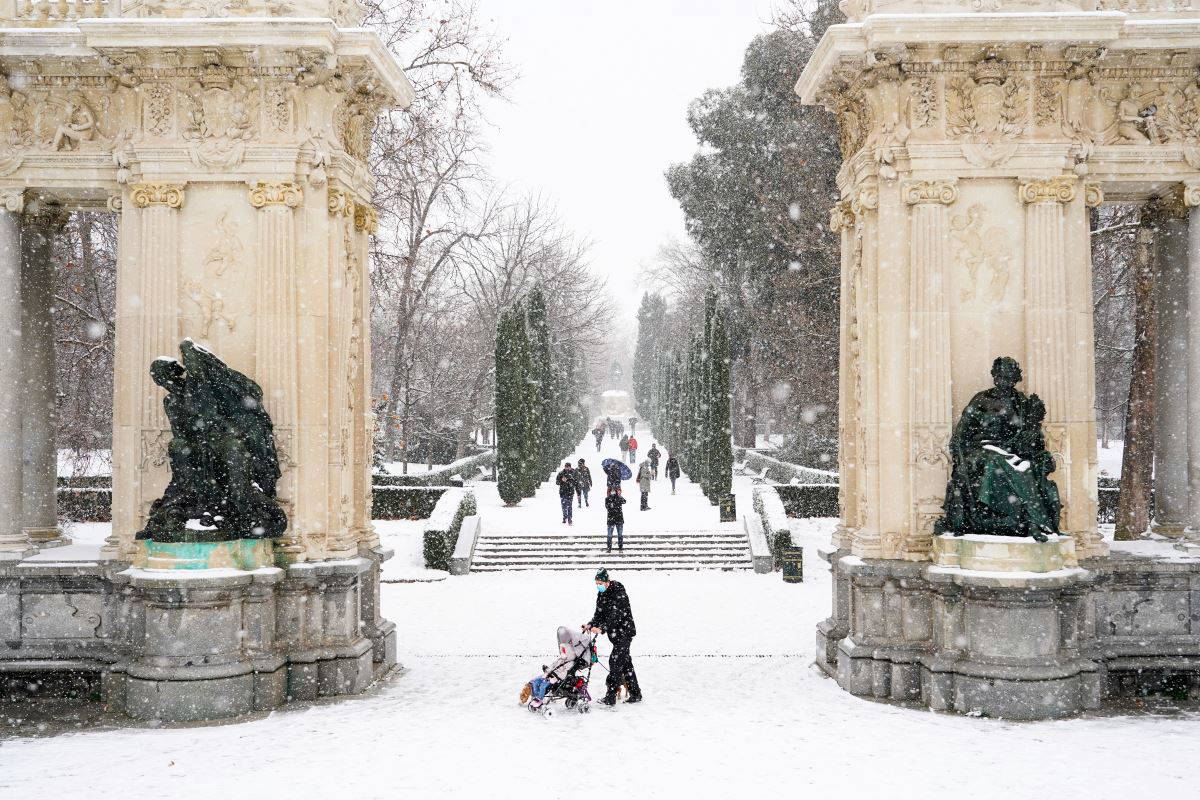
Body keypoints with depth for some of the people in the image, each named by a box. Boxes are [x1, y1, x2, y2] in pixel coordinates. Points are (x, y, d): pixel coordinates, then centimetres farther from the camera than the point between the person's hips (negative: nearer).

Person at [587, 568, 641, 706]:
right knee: (625, 663, 13)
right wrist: (591, 624, -11)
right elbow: (599, 613, 7)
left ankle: (611, 697, -13)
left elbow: (615, 615, -28)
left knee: (615, 661, -13)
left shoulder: (619, 593, -19)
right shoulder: (601, 594, 7)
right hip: (615, 633, 9)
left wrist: (602, 629, -36)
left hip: (624, 632, -9)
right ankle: (635, 694, 22)